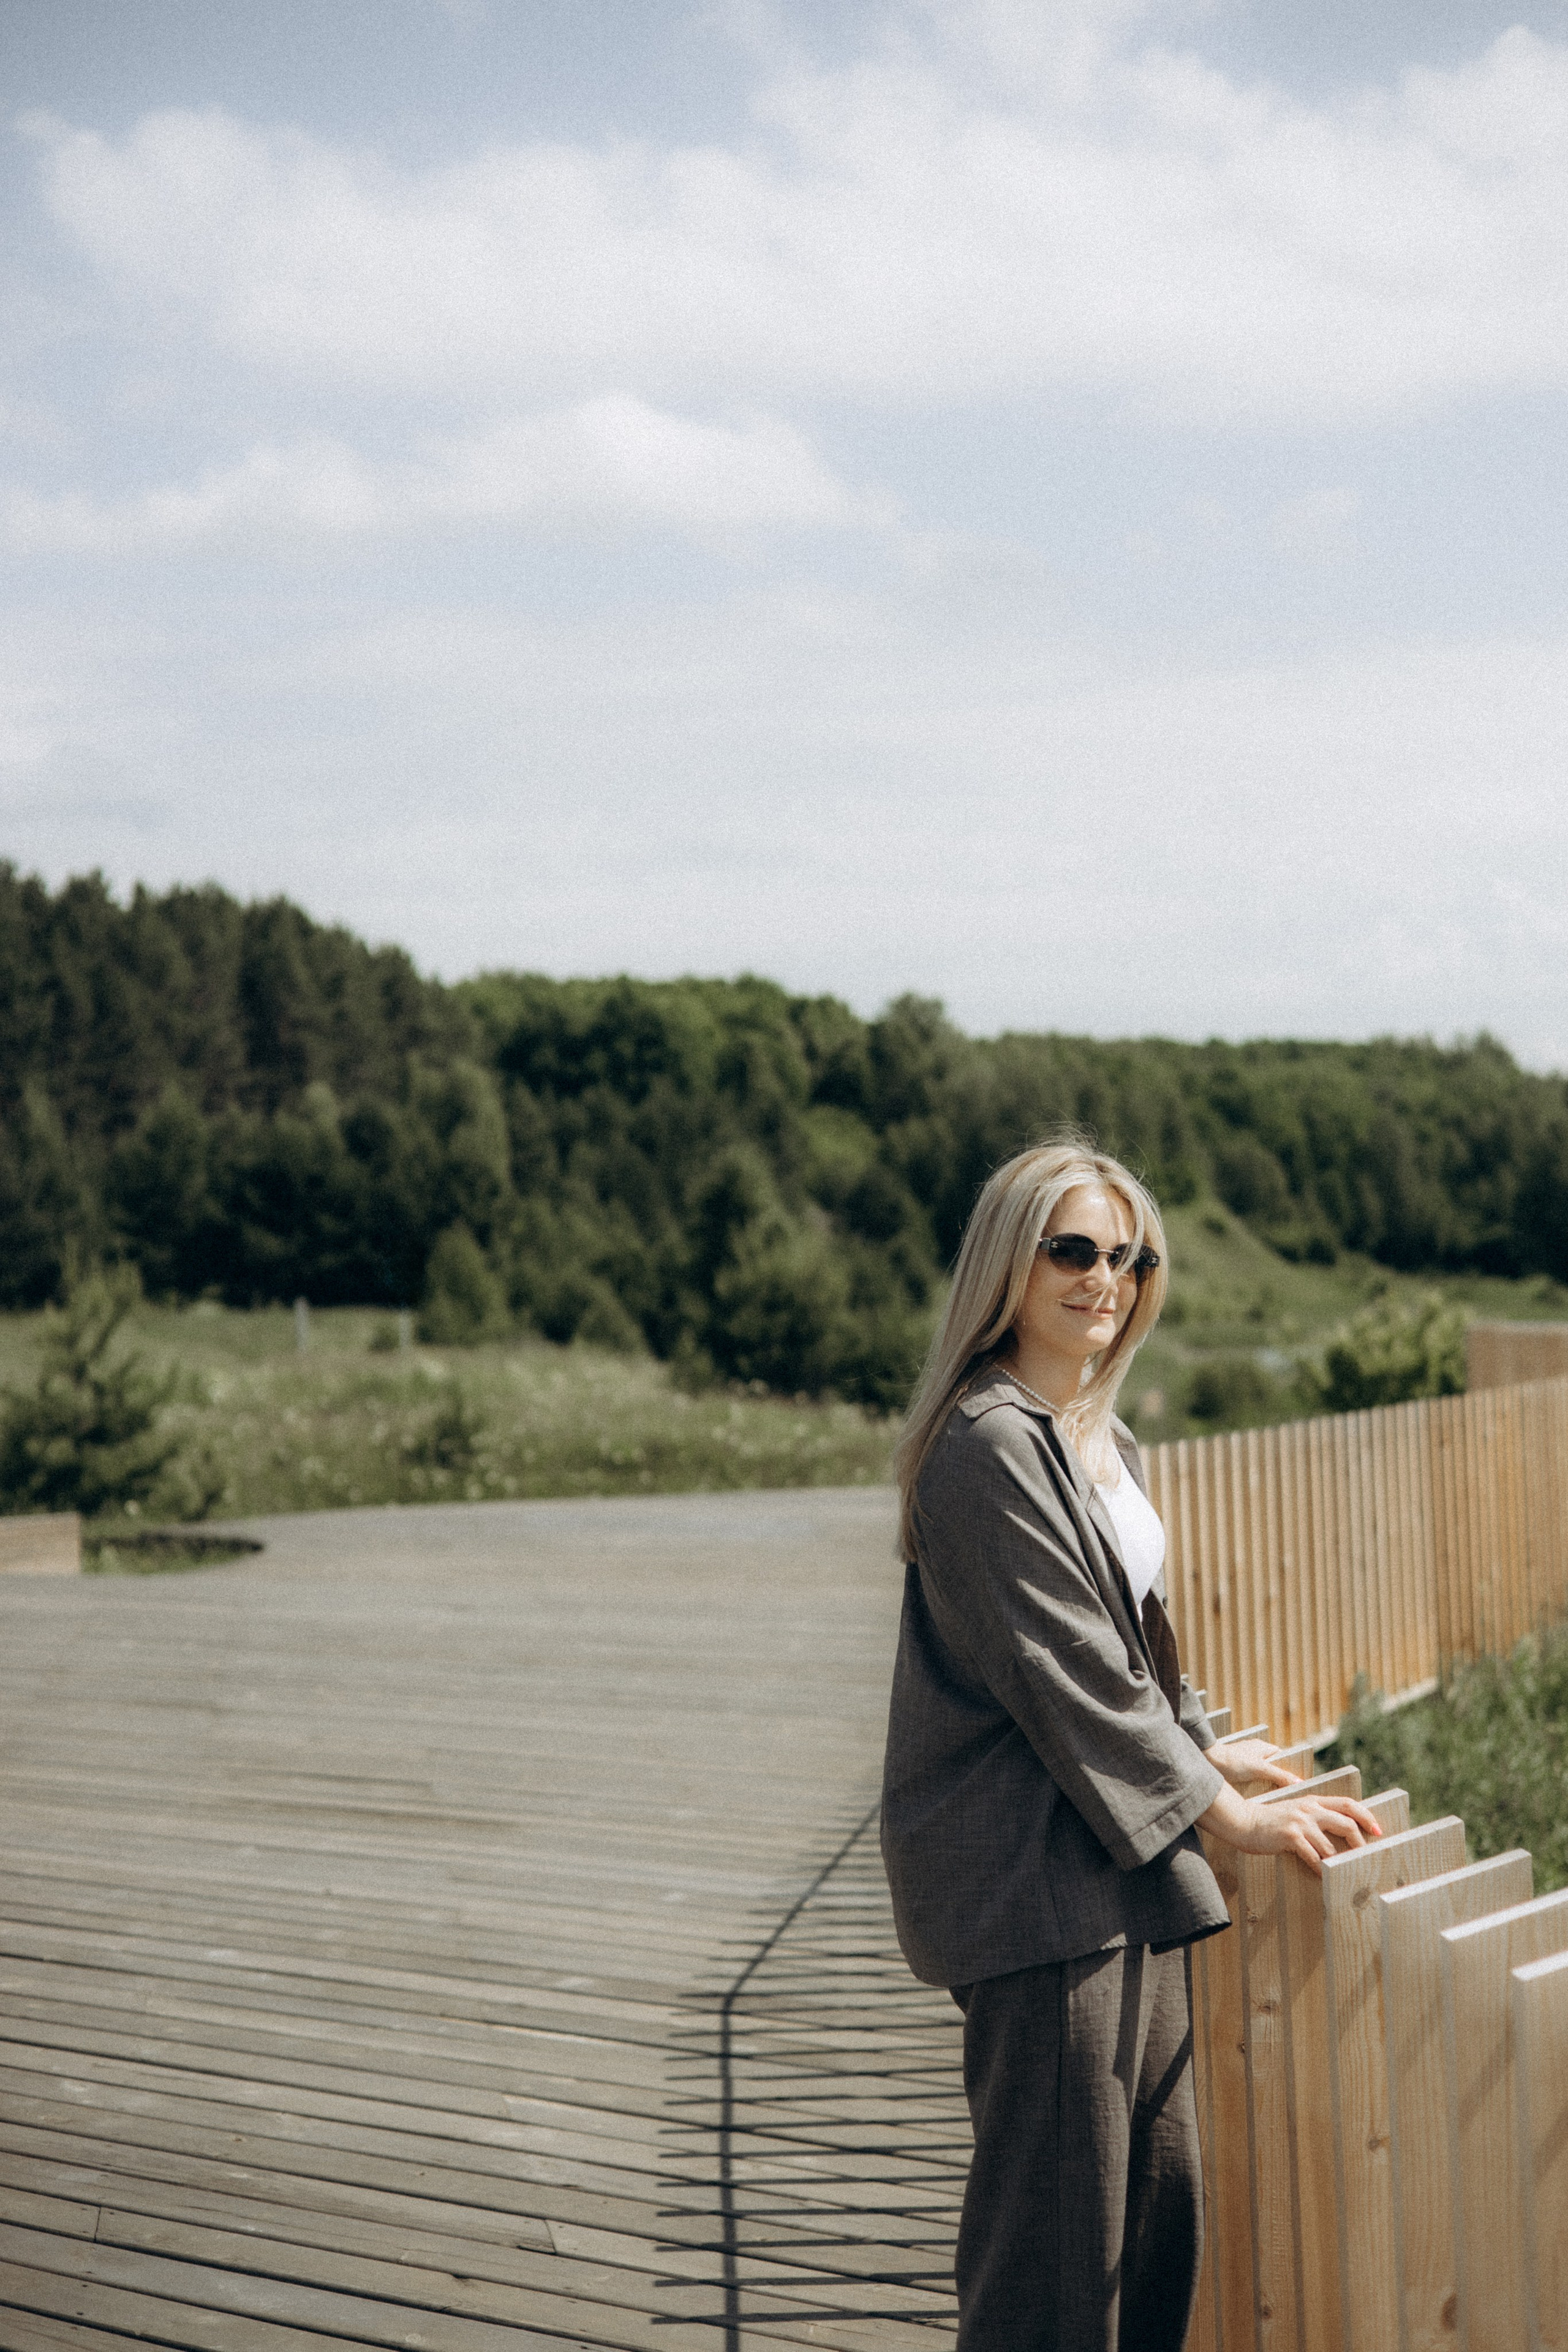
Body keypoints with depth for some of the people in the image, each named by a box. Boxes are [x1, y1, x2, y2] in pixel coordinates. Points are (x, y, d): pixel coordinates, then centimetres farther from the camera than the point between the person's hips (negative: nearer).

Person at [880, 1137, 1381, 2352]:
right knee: (1057, 2209, -5)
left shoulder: (1100, 1440, 15)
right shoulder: (988, 1446, -15)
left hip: (1125, 1859, 10)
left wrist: (1197, 1750, 26)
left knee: (1161, 2190, 13)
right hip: (1033, 1869, -10)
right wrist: (1220, 1811, -14)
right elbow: (1062, 1673, -18)